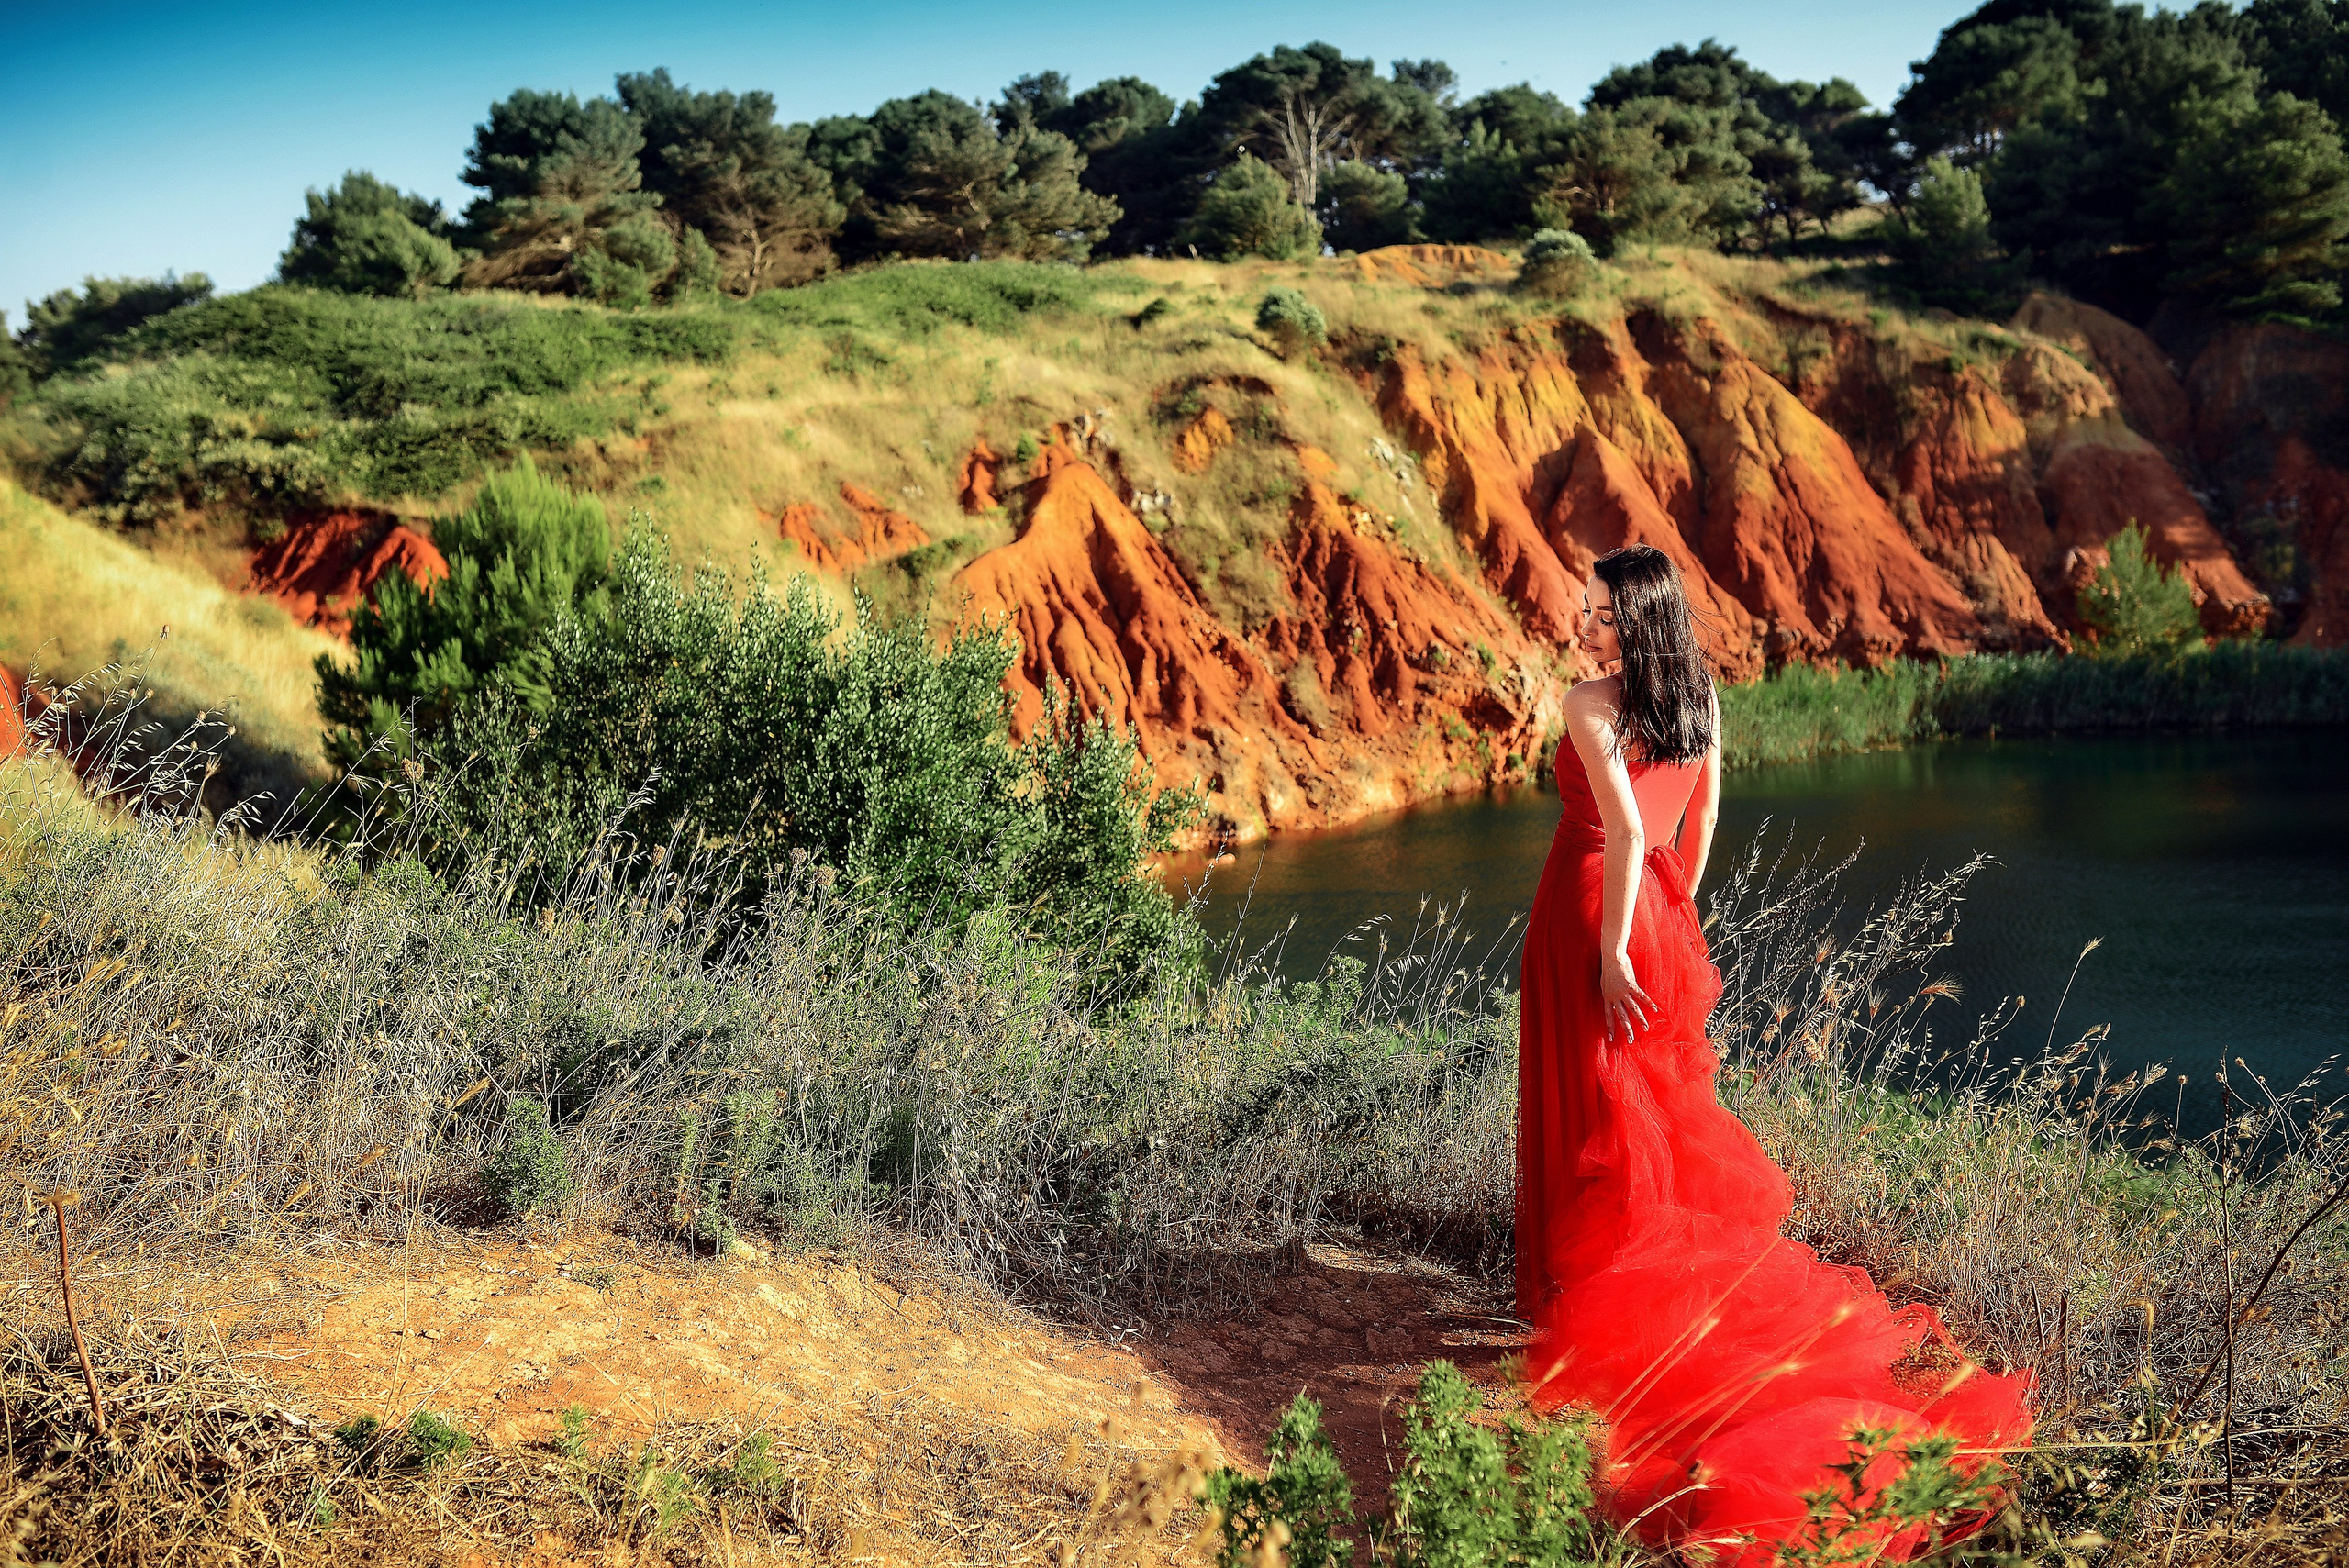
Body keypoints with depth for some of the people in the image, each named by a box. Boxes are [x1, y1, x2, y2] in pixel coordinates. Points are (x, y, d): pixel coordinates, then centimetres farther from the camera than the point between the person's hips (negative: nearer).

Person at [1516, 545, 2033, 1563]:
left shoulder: (1590, 704, -18)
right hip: (1660, 912, 7)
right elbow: (1701, 818, 12)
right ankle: (1696, 1283, 24)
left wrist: (1612, 948, -22)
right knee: (1664, 1102, 17)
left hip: (1589, 908, -7)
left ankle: (1595, 1297, 11)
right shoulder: (1701, 697, 5)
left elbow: (1623, 829, -26)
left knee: (1592, 1108, 3)